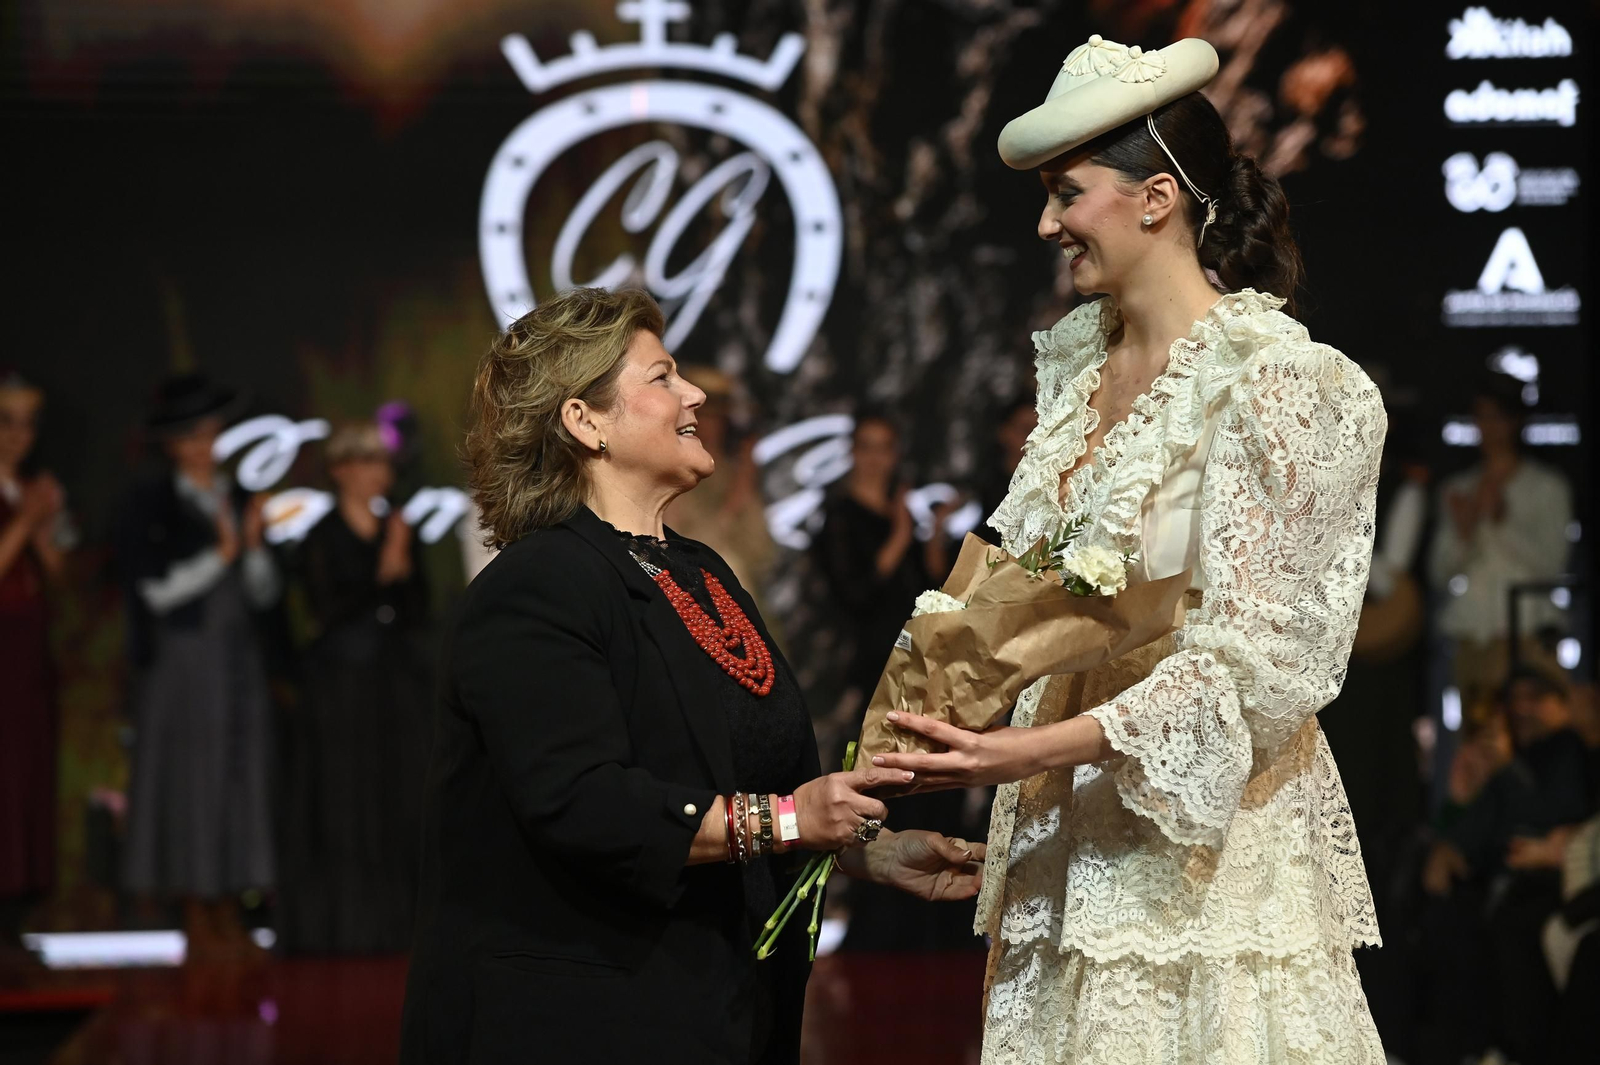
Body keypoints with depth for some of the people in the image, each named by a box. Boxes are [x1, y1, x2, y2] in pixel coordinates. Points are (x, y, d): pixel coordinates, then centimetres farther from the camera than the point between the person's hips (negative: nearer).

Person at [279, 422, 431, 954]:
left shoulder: (399, 532, 10)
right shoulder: (322, 538, -3)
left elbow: (419, 613, 7)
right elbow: (327, 611, -10)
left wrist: (406, 568, -11)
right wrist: (381, 576, -19)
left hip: (398, 682, 5)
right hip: (342, 684, -5)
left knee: (401, 804, 2)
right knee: (340, 804, -5)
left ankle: (393, 921, 6)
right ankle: (337, 924, -1)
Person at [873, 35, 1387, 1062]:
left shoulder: (1273, 384, -11)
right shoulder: (1077, 361, 12)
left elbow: (1259, 662, -16)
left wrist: (1040, 748, -22)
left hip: (1206, 844, -7)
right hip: (1068, 835, 7)